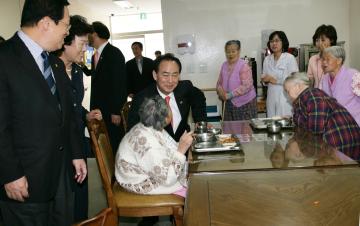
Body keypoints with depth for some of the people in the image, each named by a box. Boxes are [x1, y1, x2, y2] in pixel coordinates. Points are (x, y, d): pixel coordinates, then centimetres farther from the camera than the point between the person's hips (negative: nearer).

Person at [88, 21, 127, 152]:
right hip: (98, 109, 7)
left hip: (111, 111, -7)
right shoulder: (95, 56, 13)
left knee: (114, 144, 0)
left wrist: (116, 112, -18)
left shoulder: (114, 53, -11)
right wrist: (93, 109, 12)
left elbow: (119, 84, -16)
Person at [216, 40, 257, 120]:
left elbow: (246, 86, -18)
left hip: (244, 103, -5)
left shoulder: (243, 66, -11)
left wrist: (230, 95, -20)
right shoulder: (224, 65, 8)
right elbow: (219, 83, 15)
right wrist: (220, 91, -8)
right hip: (229, 103, 5)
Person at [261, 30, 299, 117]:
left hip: (286, 96, -5)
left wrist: (276, 80, -12)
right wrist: (265, 79, -3)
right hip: (271, 96, 5)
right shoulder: (267, 59, 11)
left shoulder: (290, 58, -6)